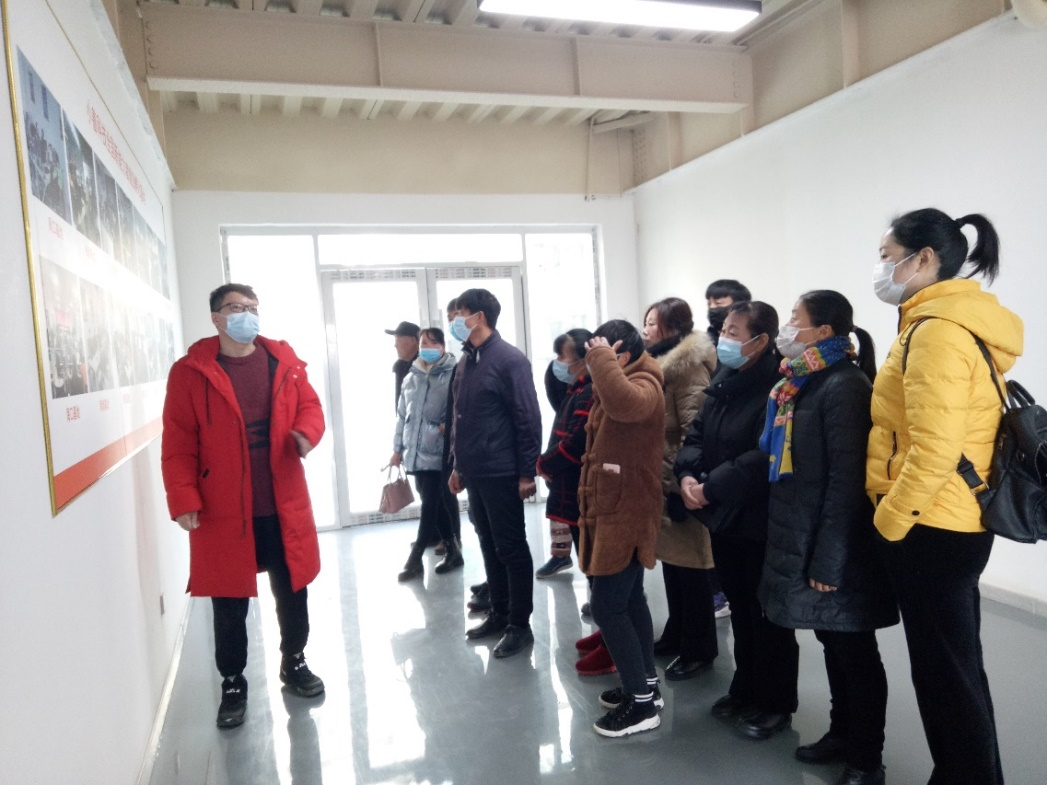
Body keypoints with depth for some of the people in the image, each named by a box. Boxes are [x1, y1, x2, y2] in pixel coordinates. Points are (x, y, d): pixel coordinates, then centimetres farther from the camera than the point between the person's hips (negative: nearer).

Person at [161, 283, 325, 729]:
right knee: (229, 604, 10)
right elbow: (178, 445, -7)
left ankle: (294, 663, 38)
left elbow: (309, 406, 9)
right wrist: (184, 501, -13)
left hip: (284, 506, 3)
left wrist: (307, 434, -13)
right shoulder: (190, 372, -6)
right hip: (224, 512, -2)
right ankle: (233, 685, 30)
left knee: (293, 591, 15)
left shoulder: (284, 360, 3)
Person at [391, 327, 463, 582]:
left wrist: (449, 424, -24)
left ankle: (414, 560, 5)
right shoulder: (411, 378, 12)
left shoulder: (453, 375, -6)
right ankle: (452, 552, 24)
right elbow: (402, 415, 17)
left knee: (430, 507, -3)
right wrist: (398, 448, 16)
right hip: (415, 452, 6)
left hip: (438, 453, -6)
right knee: (436, 505, 12)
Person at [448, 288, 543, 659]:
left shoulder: (509, 359, -12)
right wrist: (458, 465, 16)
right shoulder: (467, 360, 12)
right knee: (489, 546, 16)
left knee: (512, 548, 3)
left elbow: (528, 419, -15)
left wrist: (526, 472, -15)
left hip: (502, 474, -8)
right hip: (474, 473, 8)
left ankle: (520, 625, 14)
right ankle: (498, 613, 30)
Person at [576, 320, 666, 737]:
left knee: (607, 606, -6)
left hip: (626, 512, -10)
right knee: (629, 600, 17)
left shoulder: (643, 386, -18)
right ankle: (645, 684, 29)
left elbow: (622, 402, -44)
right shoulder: (614, 386, 15)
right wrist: (590, 501, 21)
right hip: (612, 508, 10)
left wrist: (601, 356, -28)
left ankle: (642, 702, 6)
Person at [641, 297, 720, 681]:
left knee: (689, 567, 2)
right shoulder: (659, 364, 15)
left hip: (678, 484, -9)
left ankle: (698, 650, 16)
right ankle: (677, 635, 33)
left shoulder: (690, 366, -16)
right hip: (660, 480, 10)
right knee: (671, 562, 19)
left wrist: (679, 482, -21)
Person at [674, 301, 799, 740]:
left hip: (762, 521, -8)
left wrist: (710, 487, -22)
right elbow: (697, 435, 7)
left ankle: (775, 704, 25)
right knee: (740, 608, 20)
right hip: (724, 518, 8)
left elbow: (765, 456, -26)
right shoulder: (723, 383, 10)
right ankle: (746, 691, 36)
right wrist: (687, 475, -12)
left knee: (768, 614, 7)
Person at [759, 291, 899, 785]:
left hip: (836, 549, -8)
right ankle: (842, 735, 35)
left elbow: (846, 481, -21)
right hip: (802, 539, 8)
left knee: (854, 651, 7)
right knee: (832, 642, 19)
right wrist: (794, 543, 15)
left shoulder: (845, 386, -17)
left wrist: (829, 560, -21)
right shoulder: (799, 385, 11)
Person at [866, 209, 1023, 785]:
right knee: (955, 665, 19)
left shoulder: (936, 330, -19)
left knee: (943, 672, 4)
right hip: (955, 522, 10)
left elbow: (933, 451, -25)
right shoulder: (958, 322, 13)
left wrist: (888, 520, -14)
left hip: (930, 528, -10)